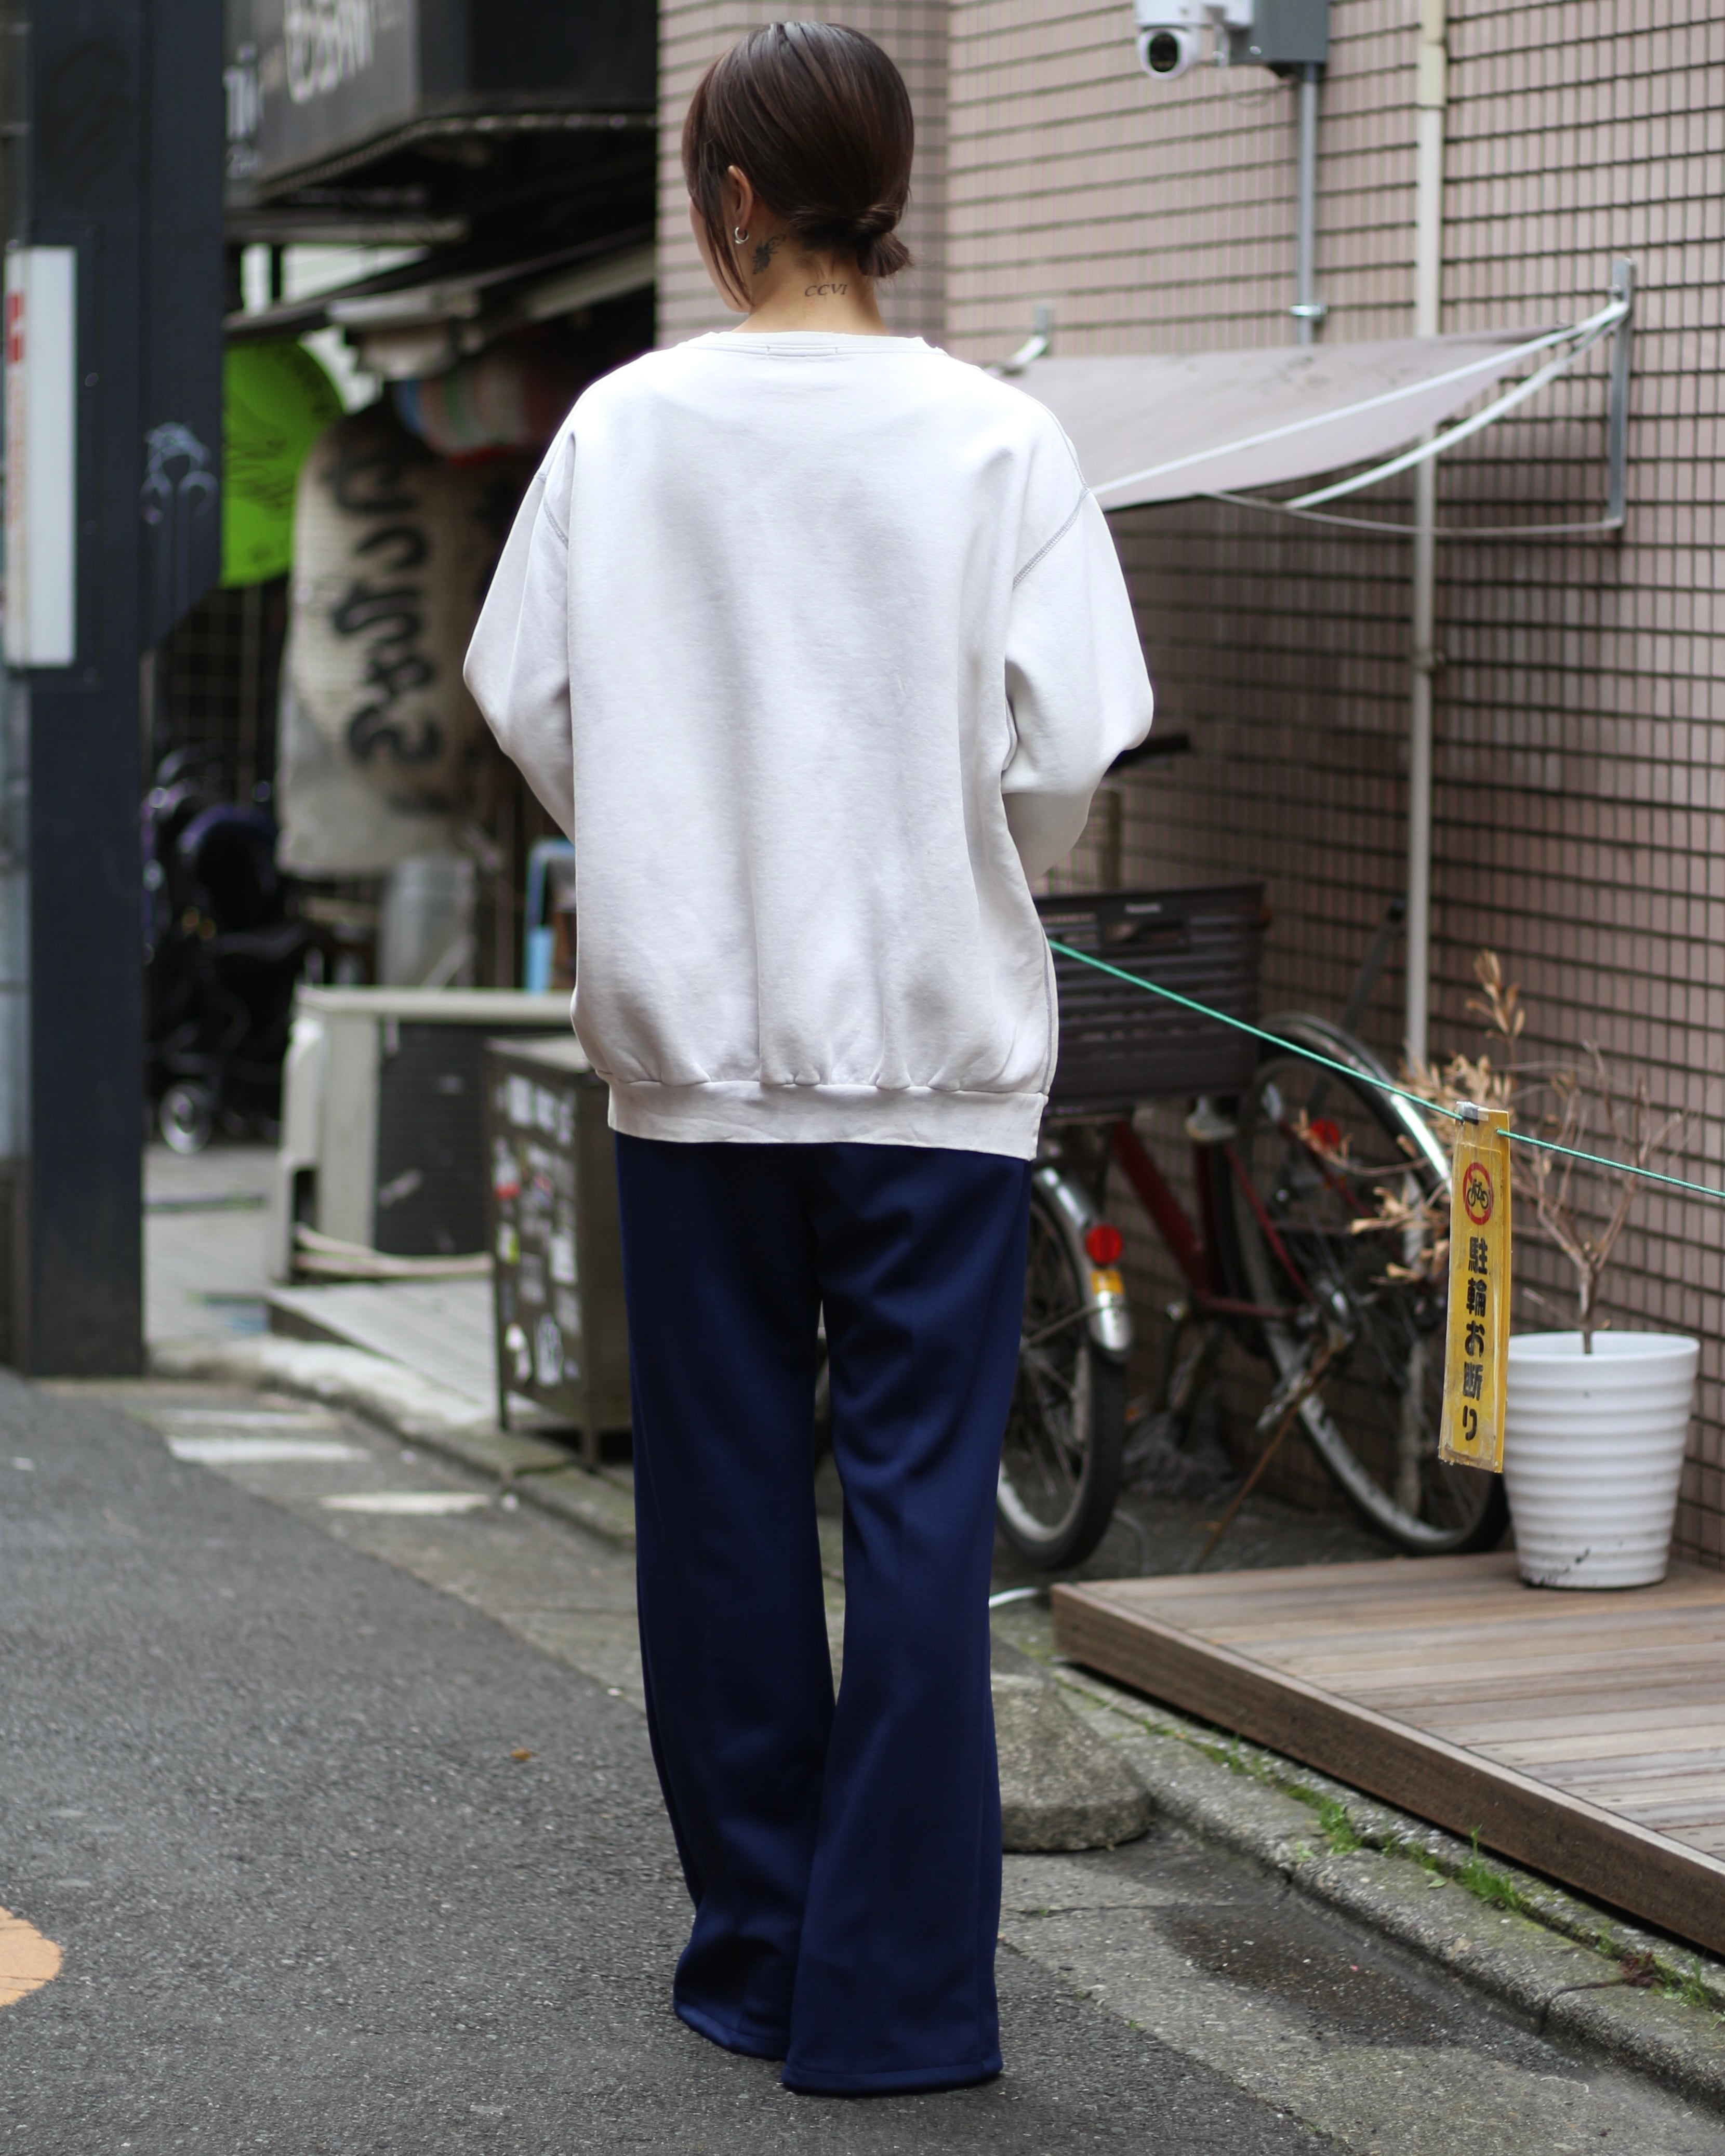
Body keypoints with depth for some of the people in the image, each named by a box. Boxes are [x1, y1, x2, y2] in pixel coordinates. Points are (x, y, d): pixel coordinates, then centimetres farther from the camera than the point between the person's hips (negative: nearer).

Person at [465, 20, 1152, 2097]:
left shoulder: (624, 428, -2)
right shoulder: (995, 440, -6)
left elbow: (527, 703, 1)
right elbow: (1065, 753, -7)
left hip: (691, 1045, 2)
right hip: (937, 1044, -1)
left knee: (722, 1503, 11)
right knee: (919, 1505, 3)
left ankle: (752, 1956, 20)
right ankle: (893, 1993, 3)